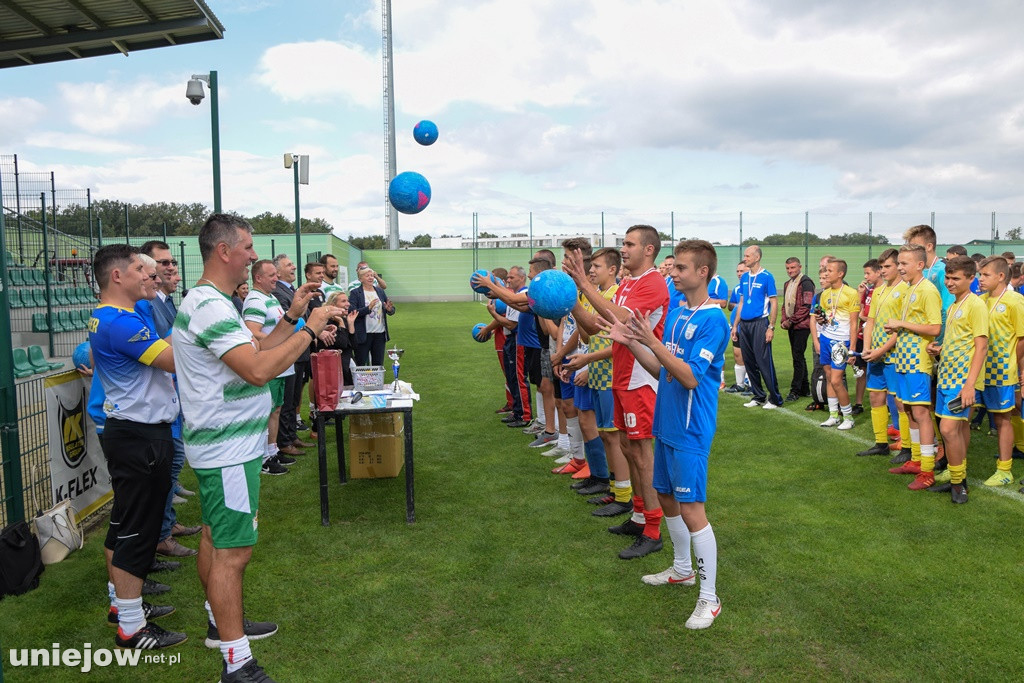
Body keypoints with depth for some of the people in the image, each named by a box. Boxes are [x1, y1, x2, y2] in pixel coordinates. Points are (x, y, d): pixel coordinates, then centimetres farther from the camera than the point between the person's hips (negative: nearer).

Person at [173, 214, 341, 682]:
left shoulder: (209, 302, 13)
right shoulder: (210, 306, -22)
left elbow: (253, 351, 14)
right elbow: (259, 370, -31)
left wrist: (292, 317, 7)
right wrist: (309, 330, -21)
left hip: (219, 445, 11)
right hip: (228, 450, -11)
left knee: (216, 538, 22)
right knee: (233, 552, -6)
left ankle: (221, 623, 38)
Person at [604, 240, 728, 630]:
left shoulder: (712, 320, -17)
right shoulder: (675, 314, 9)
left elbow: (689, 377, -24)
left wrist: (652, 342, -28)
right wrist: (630, 343, 0)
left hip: (691, 432, -9)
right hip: (666, 425, 9)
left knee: (691, 510, -6)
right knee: (666, 497, 19)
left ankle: (709, 599, 7)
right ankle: (682, 569, 39)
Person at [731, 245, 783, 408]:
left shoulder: (767, 277, -6)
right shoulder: (744, 277, 12)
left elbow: (774, 303, -7)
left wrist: (771, 327, -13)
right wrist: (735, 325, 14)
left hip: (760, 323, -7)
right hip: (744, 324, 7)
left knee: (764, 362, -7)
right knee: (749, 362, 9)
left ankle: (775, 398, 4)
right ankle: (758, 396, 20)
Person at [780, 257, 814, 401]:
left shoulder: (806, 283, -10)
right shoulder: (787, 284, 17)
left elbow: (807, 306, -16)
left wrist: (791, 320, -15)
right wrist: (784, 320, 5)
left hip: (802, 325, -8)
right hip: (791, 326, 8)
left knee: (798, 356, -8)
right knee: (798, 356, 12)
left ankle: (795, 390, -5)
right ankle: (805, 389, 19)